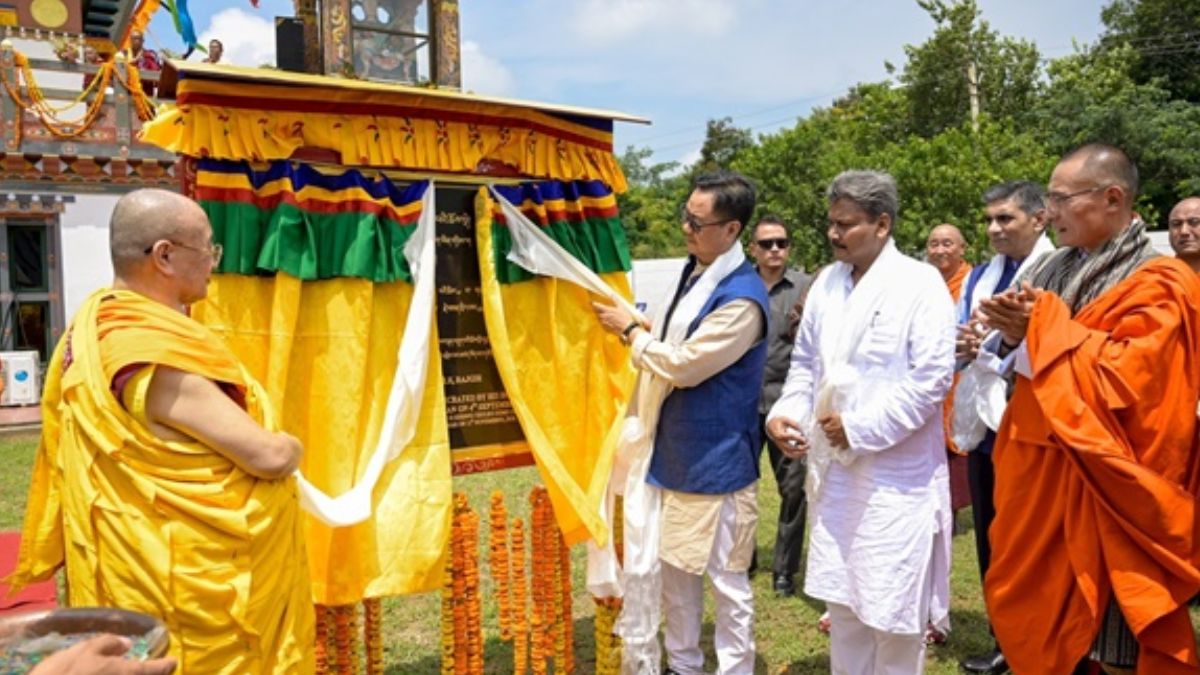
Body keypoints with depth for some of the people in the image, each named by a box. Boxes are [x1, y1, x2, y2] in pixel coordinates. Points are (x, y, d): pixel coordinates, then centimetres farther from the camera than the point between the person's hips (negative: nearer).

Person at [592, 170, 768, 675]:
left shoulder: (743, 298, -21)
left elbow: (684, 364, -21)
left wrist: (630, 331, -9)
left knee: (725, 578, 6)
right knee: (673, 566, 19)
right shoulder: (693, 272, 7)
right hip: (673, 451, 9)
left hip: (715, 460, -9)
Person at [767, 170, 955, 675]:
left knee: (892, 608, 5)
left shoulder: (920, 284, -10)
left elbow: (932, 376, -16)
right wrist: (786, 411, -3)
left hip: (896, 475, -6)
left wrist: (859, 427, -16)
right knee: (842, 597, 16)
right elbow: (806, 360, 15)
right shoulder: (827, 282, 10)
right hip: (834, 468, 6)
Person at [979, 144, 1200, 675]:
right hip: (1041, 469, 7)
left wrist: (1047, 325, -16)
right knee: (1040, 617, 14)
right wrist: (1014, 333, -8)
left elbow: (1124, 380, -22)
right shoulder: (1057, 268, 9)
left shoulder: (1157, 284, -11)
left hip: (1102, 485, -7)